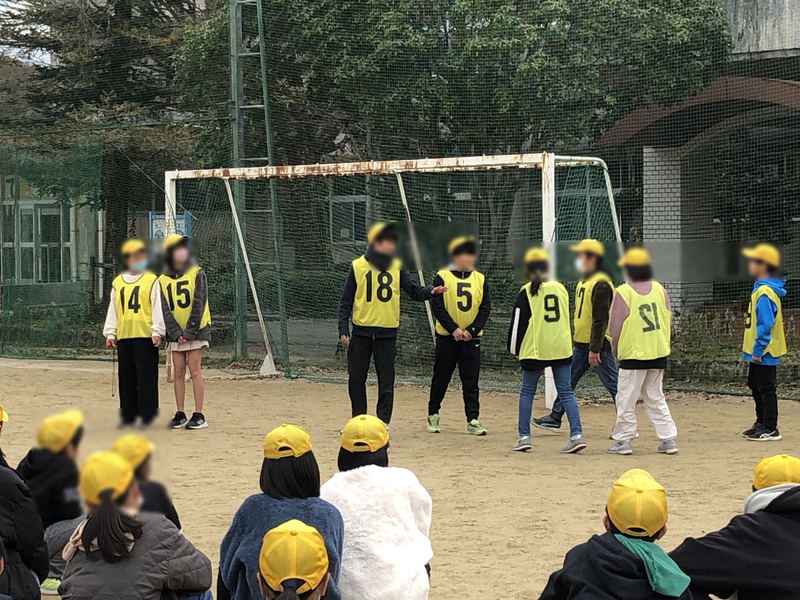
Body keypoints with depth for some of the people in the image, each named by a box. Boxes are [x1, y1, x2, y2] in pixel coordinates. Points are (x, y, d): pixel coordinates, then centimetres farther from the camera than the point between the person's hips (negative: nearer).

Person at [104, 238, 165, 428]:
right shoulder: (118, 283, 14)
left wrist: (157, 331, -8)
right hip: (124, 336, 4)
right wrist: (110, 333, 12)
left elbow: (157, 307, -2)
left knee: (146, 377, -4)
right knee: (126, 377, 8)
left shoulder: (152, 280, 1)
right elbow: (112, 310, 17)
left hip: (146, 335, -4)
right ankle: (128, 415, 14)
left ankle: (147, 414, 1)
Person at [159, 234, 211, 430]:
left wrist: (189, 332, -13)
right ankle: (180, 415, 8)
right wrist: (176, 333, -10)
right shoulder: (162, 280, 7)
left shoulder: (197, 274, -2)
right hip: (175, 333, 3)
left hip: (196, 330, -3)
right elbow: (164, 310, 2)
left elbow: (198, 305, -7)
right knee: (178, 373, 4)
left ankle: (199, 416, -8)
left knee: (194, 370, -7)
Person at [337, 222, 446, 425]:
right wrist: (343, 327, -6)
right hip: (361, 331, 0)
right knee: (356, 379, 6)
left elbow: (414, 291, -3)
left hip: (387, 332, 0)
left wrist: (430, 292, -24)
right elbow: (346, 300, 2)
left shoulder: (397, 267, 2)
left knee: (386, 382, 0)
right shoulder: (357, 266, -1)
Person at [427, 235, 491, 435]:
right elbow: (436, 306, -9)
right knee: (441, 378, 7)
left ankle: (473, 420, 2)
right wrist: (454, 329, -17)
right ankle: (433, 415, 20)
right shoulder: (442, 277, -4)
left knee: (471, 381, 0)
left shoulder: (480, 279, 6)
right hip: (446, 337, -2)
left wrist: (471, 330, -11)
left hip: (471, 338, 2)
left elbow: (485, 308, 2)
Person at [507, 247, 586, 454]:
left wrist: (514, 348, 6)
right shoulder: (561, 289, 8)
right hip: (562, 349, 3)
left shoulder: (527, 292, -5)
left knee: (527, 392, 10)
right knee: (566, 391, 4)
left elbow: (518, 322, -4)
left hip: (535, 350, -3)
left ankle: (524, 437, 8)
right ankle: (577, 435, -6)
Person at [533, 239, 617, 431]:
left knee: (613, 385, -6)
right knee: (567, 381, 15)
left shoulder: (601, 284, -17)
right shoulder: (583, 282, 15)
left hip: (598, 345, -10)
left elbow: (600, 319, -21)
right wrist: (574, 340, 23)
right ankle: (555, 417, 24)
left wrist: (595, 348, -24)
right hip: (580, 345, 10)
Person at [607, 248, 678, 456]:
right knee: (656, 398, 14)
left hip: (633, 355, -5)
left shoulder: (623, 292, -10)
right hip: (659, 353, 5)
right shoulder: (659, 289, 4)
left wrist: (615, 349, 9)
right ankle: (668, 439, 9)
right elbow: (668, 320, 7)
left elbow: (615, 327, -6)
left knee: (626, 399, 4)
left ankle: (623, 440, 6)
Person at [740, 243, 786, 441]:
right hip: (758, 351, 10)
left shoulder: (765, 292, -21)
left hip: (764, 352, -10)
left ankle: (770, 430, 1)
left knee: (766, 388, -4)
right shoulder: (760, 289, 11)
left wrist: (758, 350, -22)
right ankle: (761, 423, 30)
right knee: (755, 386, 19)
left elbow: (766, 324, -24)